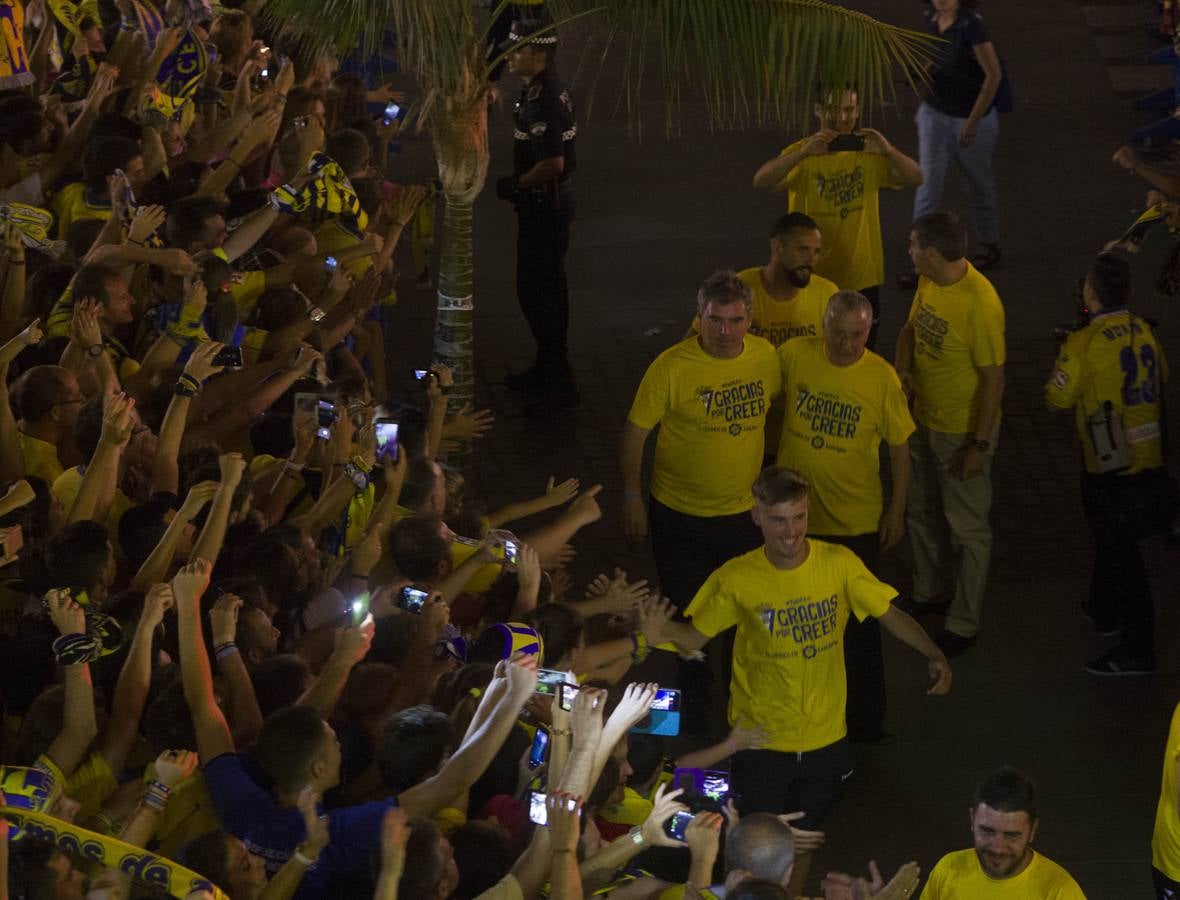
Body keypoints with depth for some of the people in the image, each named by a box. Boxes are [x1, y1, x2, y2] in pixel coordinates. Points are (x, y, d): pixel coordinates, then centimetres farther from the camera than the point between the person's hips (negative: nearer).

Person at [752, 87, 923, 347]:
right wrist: (805, 152, -40)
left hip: (862, 278, 2)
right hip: (810, 278, -2)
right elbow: (761, 181, -25)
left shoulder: (868, 152, -1)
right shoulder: (802, 153, -8)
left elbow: (916, 179, -11)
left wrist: (888, 151, -31)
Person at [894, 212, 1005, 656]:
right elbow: (911, 328, 13)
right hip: (924, 419, 8)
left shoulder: (980, 304, -30)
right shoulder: (928, 282, -6)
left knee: (968, 530, 7)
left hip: (963, 431, -8)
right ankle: (927, 593, 44)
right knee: (920, 513, 24)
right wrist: (901, 366, -8)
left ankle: (963, 625, 19)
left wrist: (980, 444, -20)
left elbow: (994, 378, -24)